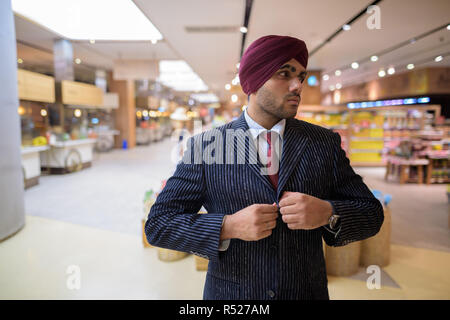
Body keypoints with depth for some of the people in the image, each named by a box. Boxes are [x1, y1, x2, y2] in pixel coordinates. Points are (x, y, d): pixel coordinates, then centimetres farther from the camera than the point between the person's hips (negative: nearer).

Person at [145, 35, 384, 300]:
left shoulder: (325, 142, -4)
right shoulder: (204, 146, -10)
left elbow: (372, 213, 0)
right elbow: (158, 225, -10)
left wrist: (328, 213, -21)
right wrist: (228, 226, -24)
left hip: (308, 292, 2)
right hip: (230, 295, -1)